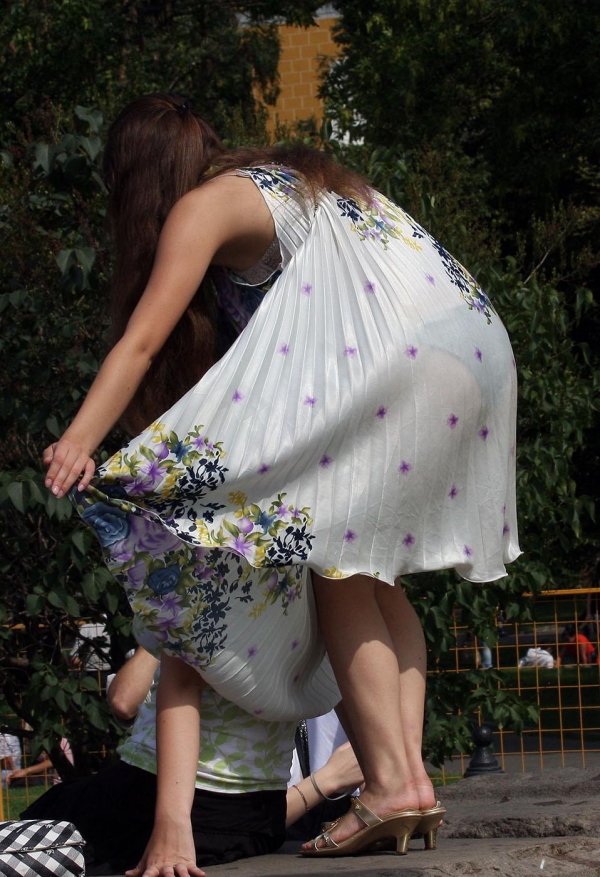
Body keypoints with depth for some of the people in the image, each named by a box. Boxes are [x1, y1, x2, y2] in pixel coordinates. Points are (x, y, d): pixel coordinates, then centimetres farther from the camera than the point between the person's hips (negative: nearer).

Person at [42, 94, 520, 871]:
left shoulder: (203, 206, 4)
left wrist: (78, 444, -16)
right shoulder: (296, 182, 30)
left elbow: (142, 340, -8)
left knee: (339, 566, -4)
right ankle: (410, 771, 1)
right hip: (476, 341, 9)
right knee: (371, 571, 11)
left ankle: (390, 779, -13)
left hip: (396, 350, -9)